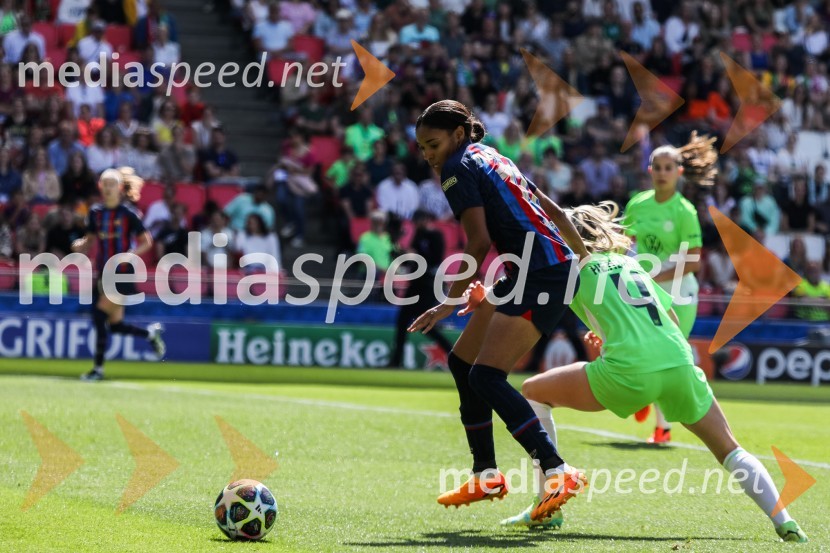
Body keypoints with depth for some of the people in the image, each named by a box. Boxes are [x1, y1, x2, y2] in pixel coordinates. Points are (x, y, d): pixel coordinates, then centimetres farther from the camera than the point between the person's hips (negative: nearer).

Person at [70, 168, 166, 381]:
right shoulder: (95, 212, 8)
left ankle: (98, 368, -8)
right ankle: (150, 333, 34)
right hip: (103, 274, 6)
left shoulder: (128, 213, -7)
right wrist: (80, 245, -7)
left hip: (123, 273, -6)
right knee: (115, 326, 7)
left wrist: (131, 254, -19)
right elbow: (90, 240, 16)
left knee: (99, 315, -15)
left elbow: (147, 242, -2)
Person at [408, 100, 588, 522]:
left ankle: (557, 472, -21)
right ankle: (486, 475, 19)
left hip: (540, 274, -10)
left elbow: (480, 241, -14)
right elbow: (551, 209, 24)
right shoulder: (491, 159, 22)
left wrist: (451, 301, -9)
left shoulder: (458, 168, -5)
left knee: (486, 377, -16)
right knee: (462, 362, 15)